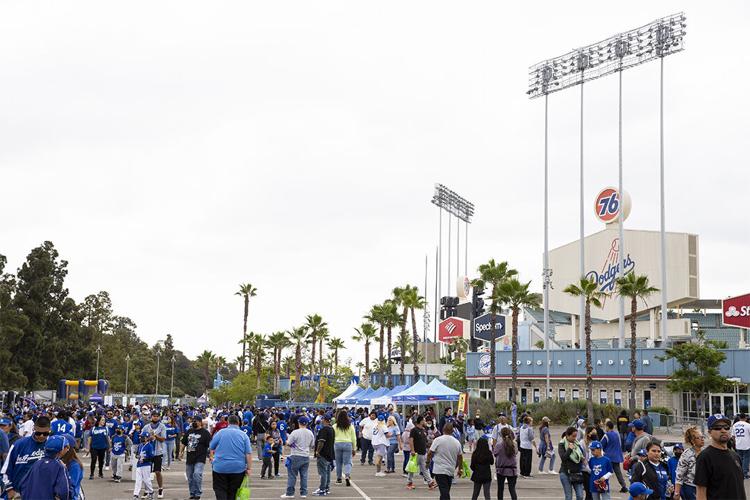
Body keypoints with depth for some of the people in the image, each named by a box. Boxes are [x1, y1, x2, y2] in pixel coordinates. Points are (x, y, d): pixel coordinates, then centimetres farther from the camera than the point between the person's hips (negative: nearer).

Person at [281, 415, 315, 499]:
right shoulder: (310, 433, 4)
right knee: (304, 475, 10)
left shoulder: (295, 432, -13)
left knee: (292, 475, 1)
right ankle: (303, 492, 10)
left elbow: (289, 443, -10)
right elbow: (312, 445, 13)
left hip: (296, 456, -5)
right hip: (306, 456, 5)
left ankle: (290, 493, 2)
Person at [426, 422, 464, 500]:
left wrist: (428, 461, 10)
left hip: (439, 470, -5)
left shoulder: (438, 440, -9)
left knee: (444, 492, -10)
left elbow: (430, 453, -8)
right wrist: (460, 469, 25)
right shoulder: (457, 442, 6)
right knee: (446, 491, 17)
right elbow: (460, 457, 14)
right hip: (451, 471, 5)